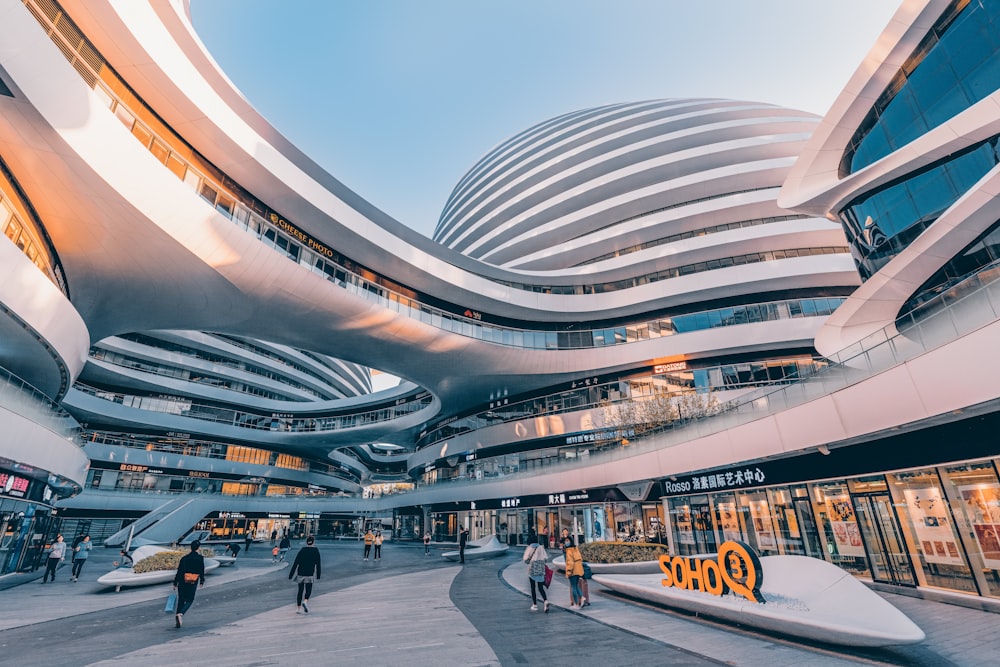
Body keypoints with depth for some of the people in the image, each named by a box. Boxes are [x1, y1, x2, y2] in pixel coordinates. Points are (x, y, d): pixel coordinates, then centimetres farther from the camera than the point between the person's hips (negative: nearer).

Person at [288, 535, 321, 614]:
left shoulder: (302, 550, -2)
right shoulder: (316, 551, -2)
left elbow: (295, 562, -5)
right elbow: (318, 564, 2)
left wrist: (291, 574, 0)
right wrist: (318, 575, 10)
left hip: (300, 573, 2)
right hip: (310, 574, -2)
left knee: (300, 590, 14)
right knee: (308, 590, 9)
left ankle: (298, 608, 14)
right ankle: (305, 601, -18)